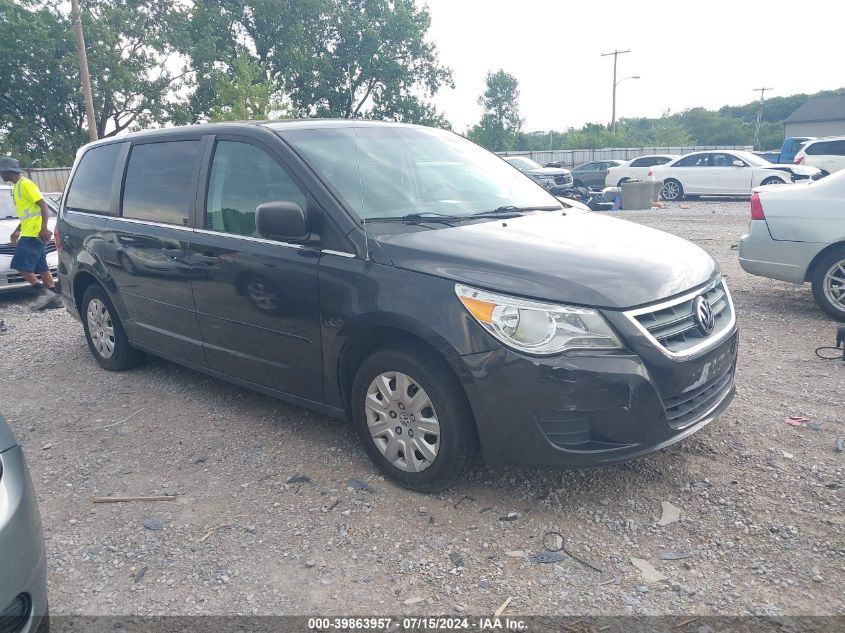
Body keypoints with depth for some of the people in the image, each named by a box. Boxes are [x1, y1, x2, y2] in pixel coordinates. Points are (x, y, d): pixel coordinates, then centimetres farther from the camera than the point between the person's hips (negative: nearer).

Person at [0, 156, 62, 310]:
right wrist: (17, 230, 28)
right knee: (41, 267, 8)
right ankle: (54, 297, 8)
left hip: (34, 233, -10)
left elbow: (43, 206, -17)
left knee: (21, 266, -12)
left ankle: (44, 292, -10)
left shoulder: (25, 184, -10)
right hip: (29, 233, 10)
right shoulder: (17, 186, 20)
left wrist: (44, 228, -27)